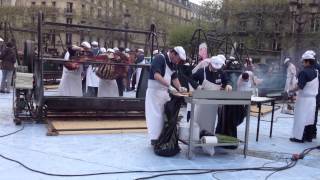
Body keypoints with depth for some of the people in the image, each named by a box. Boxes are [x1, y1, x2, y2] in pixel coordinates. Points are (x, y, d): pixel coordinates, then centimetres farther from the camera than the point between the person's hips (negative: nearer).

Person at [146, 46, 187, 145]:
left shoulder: (172, 63, 10)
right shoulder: (159, 58, -17)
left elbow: (174, 77, 14)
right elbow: (156, 75, -28)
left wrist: (179, 87, -3)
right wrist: (169, 85, -34)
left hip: (165, 92, 8)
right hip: (154, 91, -8)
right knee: (155, 115, -4)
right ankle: (154, 139, 5)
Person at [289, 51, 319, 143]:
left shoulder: (304, 72, -18)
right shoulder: (316, 72, 8)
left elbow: (300, 86, -21)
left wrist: (291, 90, -10)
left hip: (304, 98, -8)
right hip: (313, 98, 8)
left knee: (301, 118, -1)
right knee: (309, 118, 12)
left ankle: (299, 137, 4)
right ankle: (308, 137, 19)